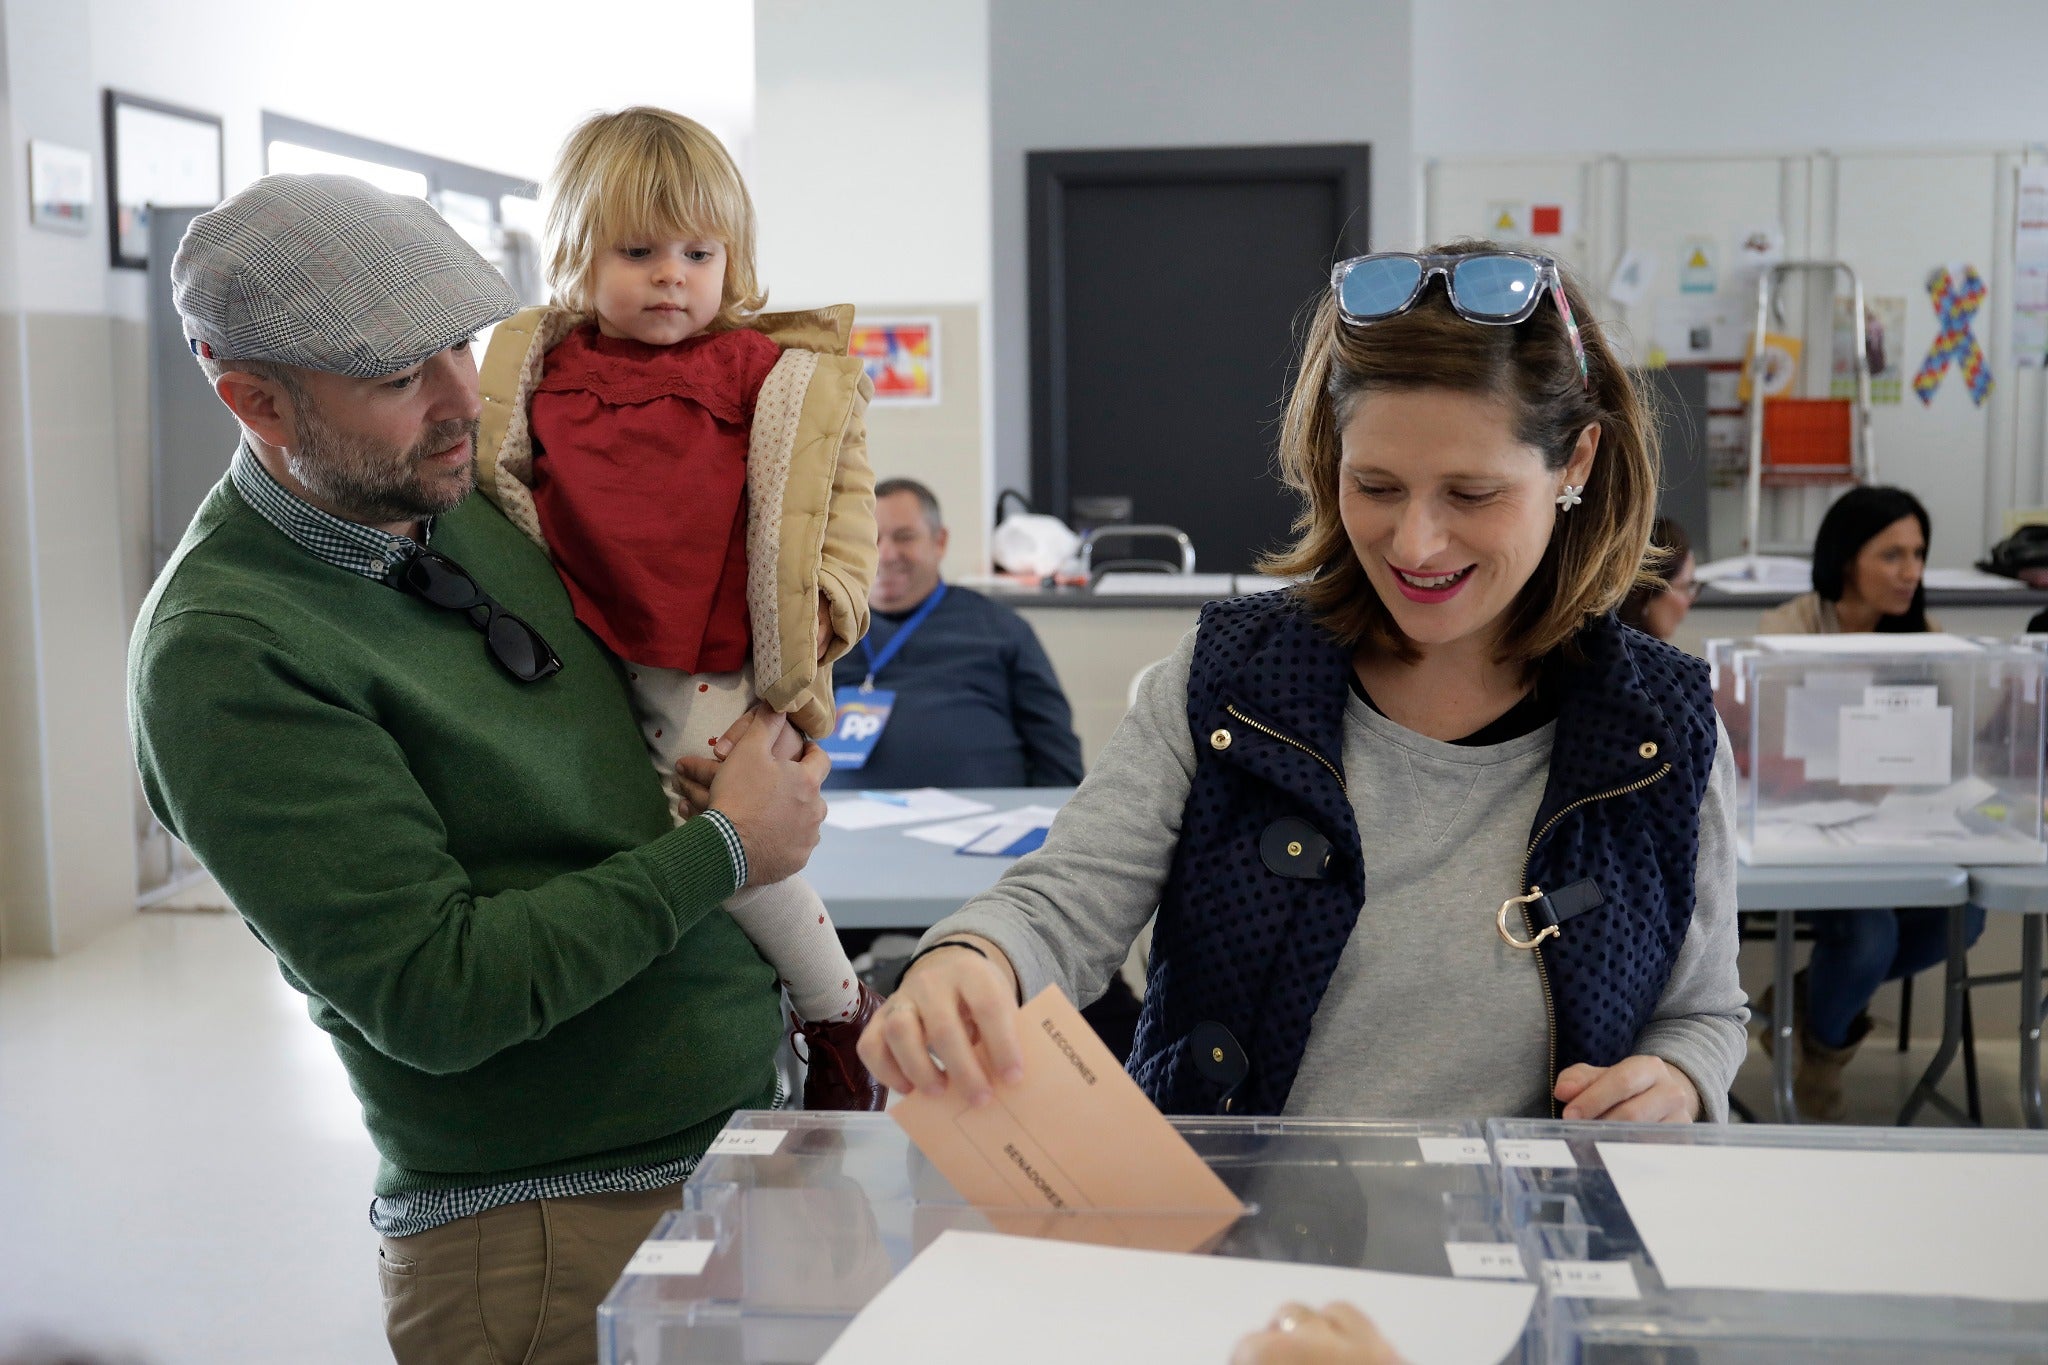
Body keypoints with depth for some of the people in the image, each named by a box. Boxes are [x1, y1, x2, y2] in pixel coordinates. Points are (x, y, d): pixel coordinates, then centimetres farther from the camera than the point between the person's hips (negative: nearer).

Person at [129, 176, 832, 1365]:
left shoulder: (470, 488, 4)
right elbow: (436, 993, -23)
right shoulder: (222, 654, -20)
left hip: (750, 1113, 8)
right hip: (553, 1229, -7)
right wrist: (724, 851, -15)